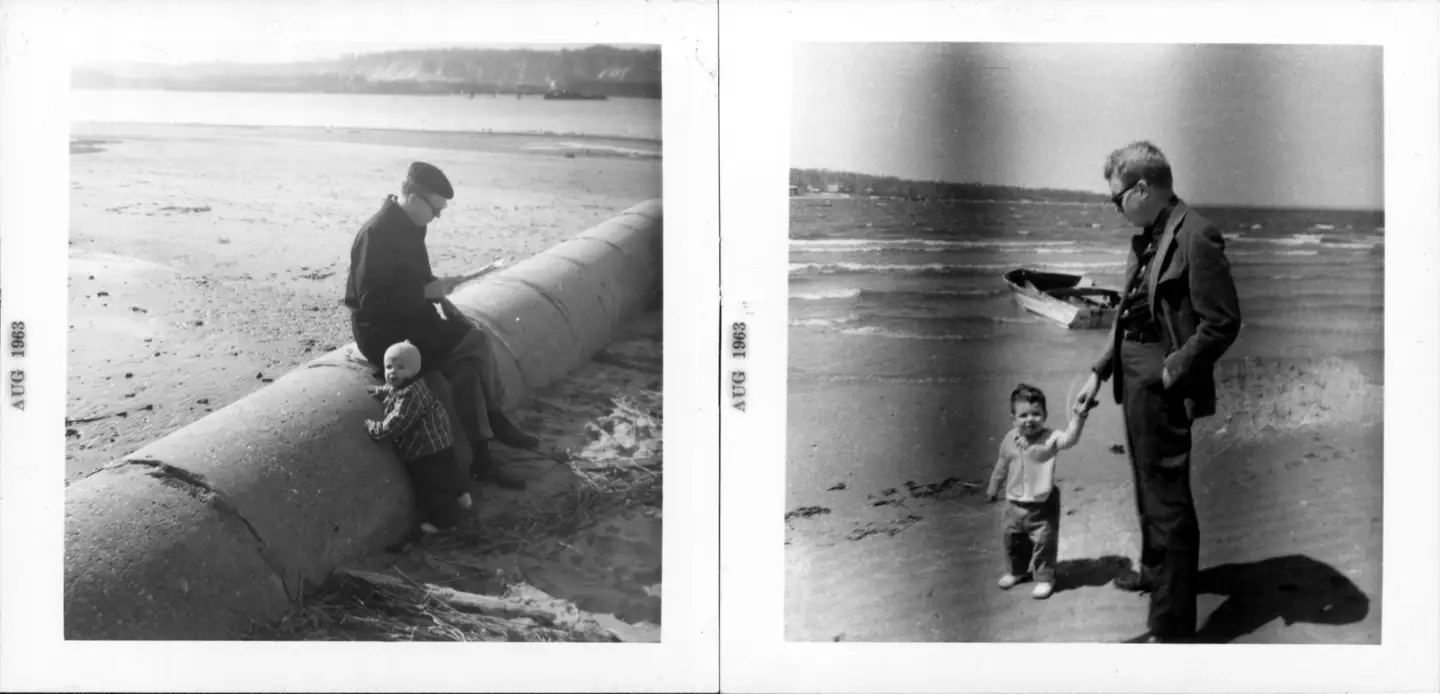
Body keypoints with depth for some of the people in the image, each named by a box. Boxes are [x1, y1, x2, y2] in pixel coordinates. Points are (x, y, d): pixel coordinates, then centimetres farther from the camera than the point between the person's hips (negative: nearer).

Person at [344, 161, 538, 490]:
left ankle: (479, 459, -5)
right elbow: (373, 301, -25)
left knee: (467, 368, -10)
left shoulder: (409, 226, 7)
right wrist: (427, 291, -21)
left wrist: (438, 290, 0)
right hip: (383, 335, -8)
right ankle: (494, 420, 1)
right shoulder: (377, 234, -22)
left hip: (409, 322, 8)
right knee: (477, 343, -17)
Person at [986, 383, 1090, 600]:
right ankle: (1016, 570, 43)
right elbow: (1002, 466, 14)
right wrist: (993, 488, 25)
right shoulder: (1010, 440, -1)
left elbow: (1069, 438, -36)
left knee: (1044, 541, -1)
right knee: (1012, 539, 19)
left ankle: (1044, 578, 19)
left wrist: (1078, 418, -51)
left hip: (1043, 504, -5)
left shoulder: (1050, 438, -16)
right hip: (1015, 503, 5)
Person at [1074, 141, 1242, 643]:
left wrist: (1172, 372, -16)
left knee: (1168, 502, -4)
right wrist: (1100, 371, 15)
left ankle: (1172, 627, 3)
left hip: (1163, 389, -9)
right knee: (1147, 488, 26)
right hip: (1134, 381, 9)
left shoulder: (1196, 236, -18)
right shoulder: (1146, 239, 11)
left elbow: (1222, 323, -19)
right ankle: (1154, 570, 47)